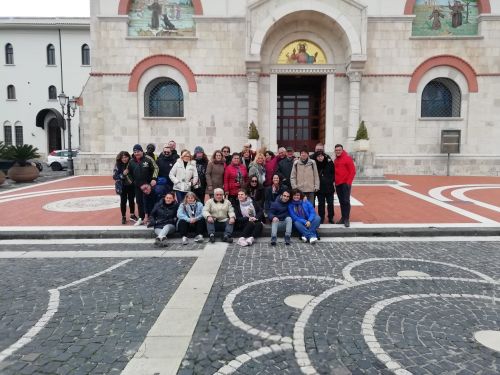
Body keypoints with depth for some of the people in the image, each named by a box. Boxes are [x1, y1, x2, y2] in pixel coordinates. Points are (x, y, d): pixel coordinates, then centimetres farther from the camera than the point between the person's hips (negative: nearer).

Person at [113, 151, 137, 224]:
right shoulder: (117, 165, -9)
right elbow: (114, 176, -12)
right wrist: (122, 175, -25)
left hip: (131, 185, 1)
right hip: (122, 186, -1)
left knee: (132, 200, 13)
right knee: (123, 201, 6)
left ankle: (132, 215, 30)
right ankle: (123, 217, 20)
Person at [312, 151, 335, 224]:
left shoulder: (329, 162, -5)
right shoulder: (314, 164, -5)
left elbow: (334, 172, 2)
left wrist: (333, 181, -3)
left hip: (329, 187, 0)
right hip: (319, 187, 0)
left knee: (330, 203, 7)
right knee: (321, 203, 8)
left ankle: (331, 218, 20)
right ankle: (321, 218, 18)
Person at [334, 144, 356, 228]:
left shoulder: (347, 158, -6)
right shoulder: (335, 160, 13)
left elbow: (353, 171, -9)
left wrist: (348, 182, -13)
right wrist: (335, 181, 10)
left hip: (345, 184, -6)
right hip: (338, 184, 6)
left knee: (346, 201, -7)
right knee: (341, 201, 10)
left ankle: (346, 219, -3)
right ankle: (343, 218, 16)